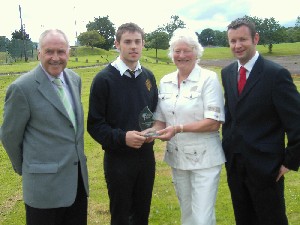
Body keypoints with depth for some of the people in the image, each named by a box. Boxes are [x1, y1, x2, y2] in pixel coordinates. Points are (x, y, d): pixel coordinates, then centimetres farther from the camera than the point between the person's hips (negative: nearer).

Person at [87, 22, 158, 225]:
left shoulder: (148, 76, 6)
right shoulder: (104, 79, -10)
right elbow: (95, 125, -10)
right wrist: (122, 137, -23)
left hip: (146, 156, 5)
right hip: (118, 159, -4)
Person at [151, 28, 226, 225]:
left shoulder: (209, 78, -11)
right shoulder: (165, 82, 6)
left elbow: (214, 122, -16)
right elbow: (161, 118, 11)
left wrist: (179, 129, -23)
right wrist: (154, 131, -11)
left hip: (204, 158, -5)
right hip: (177, 157, 5)